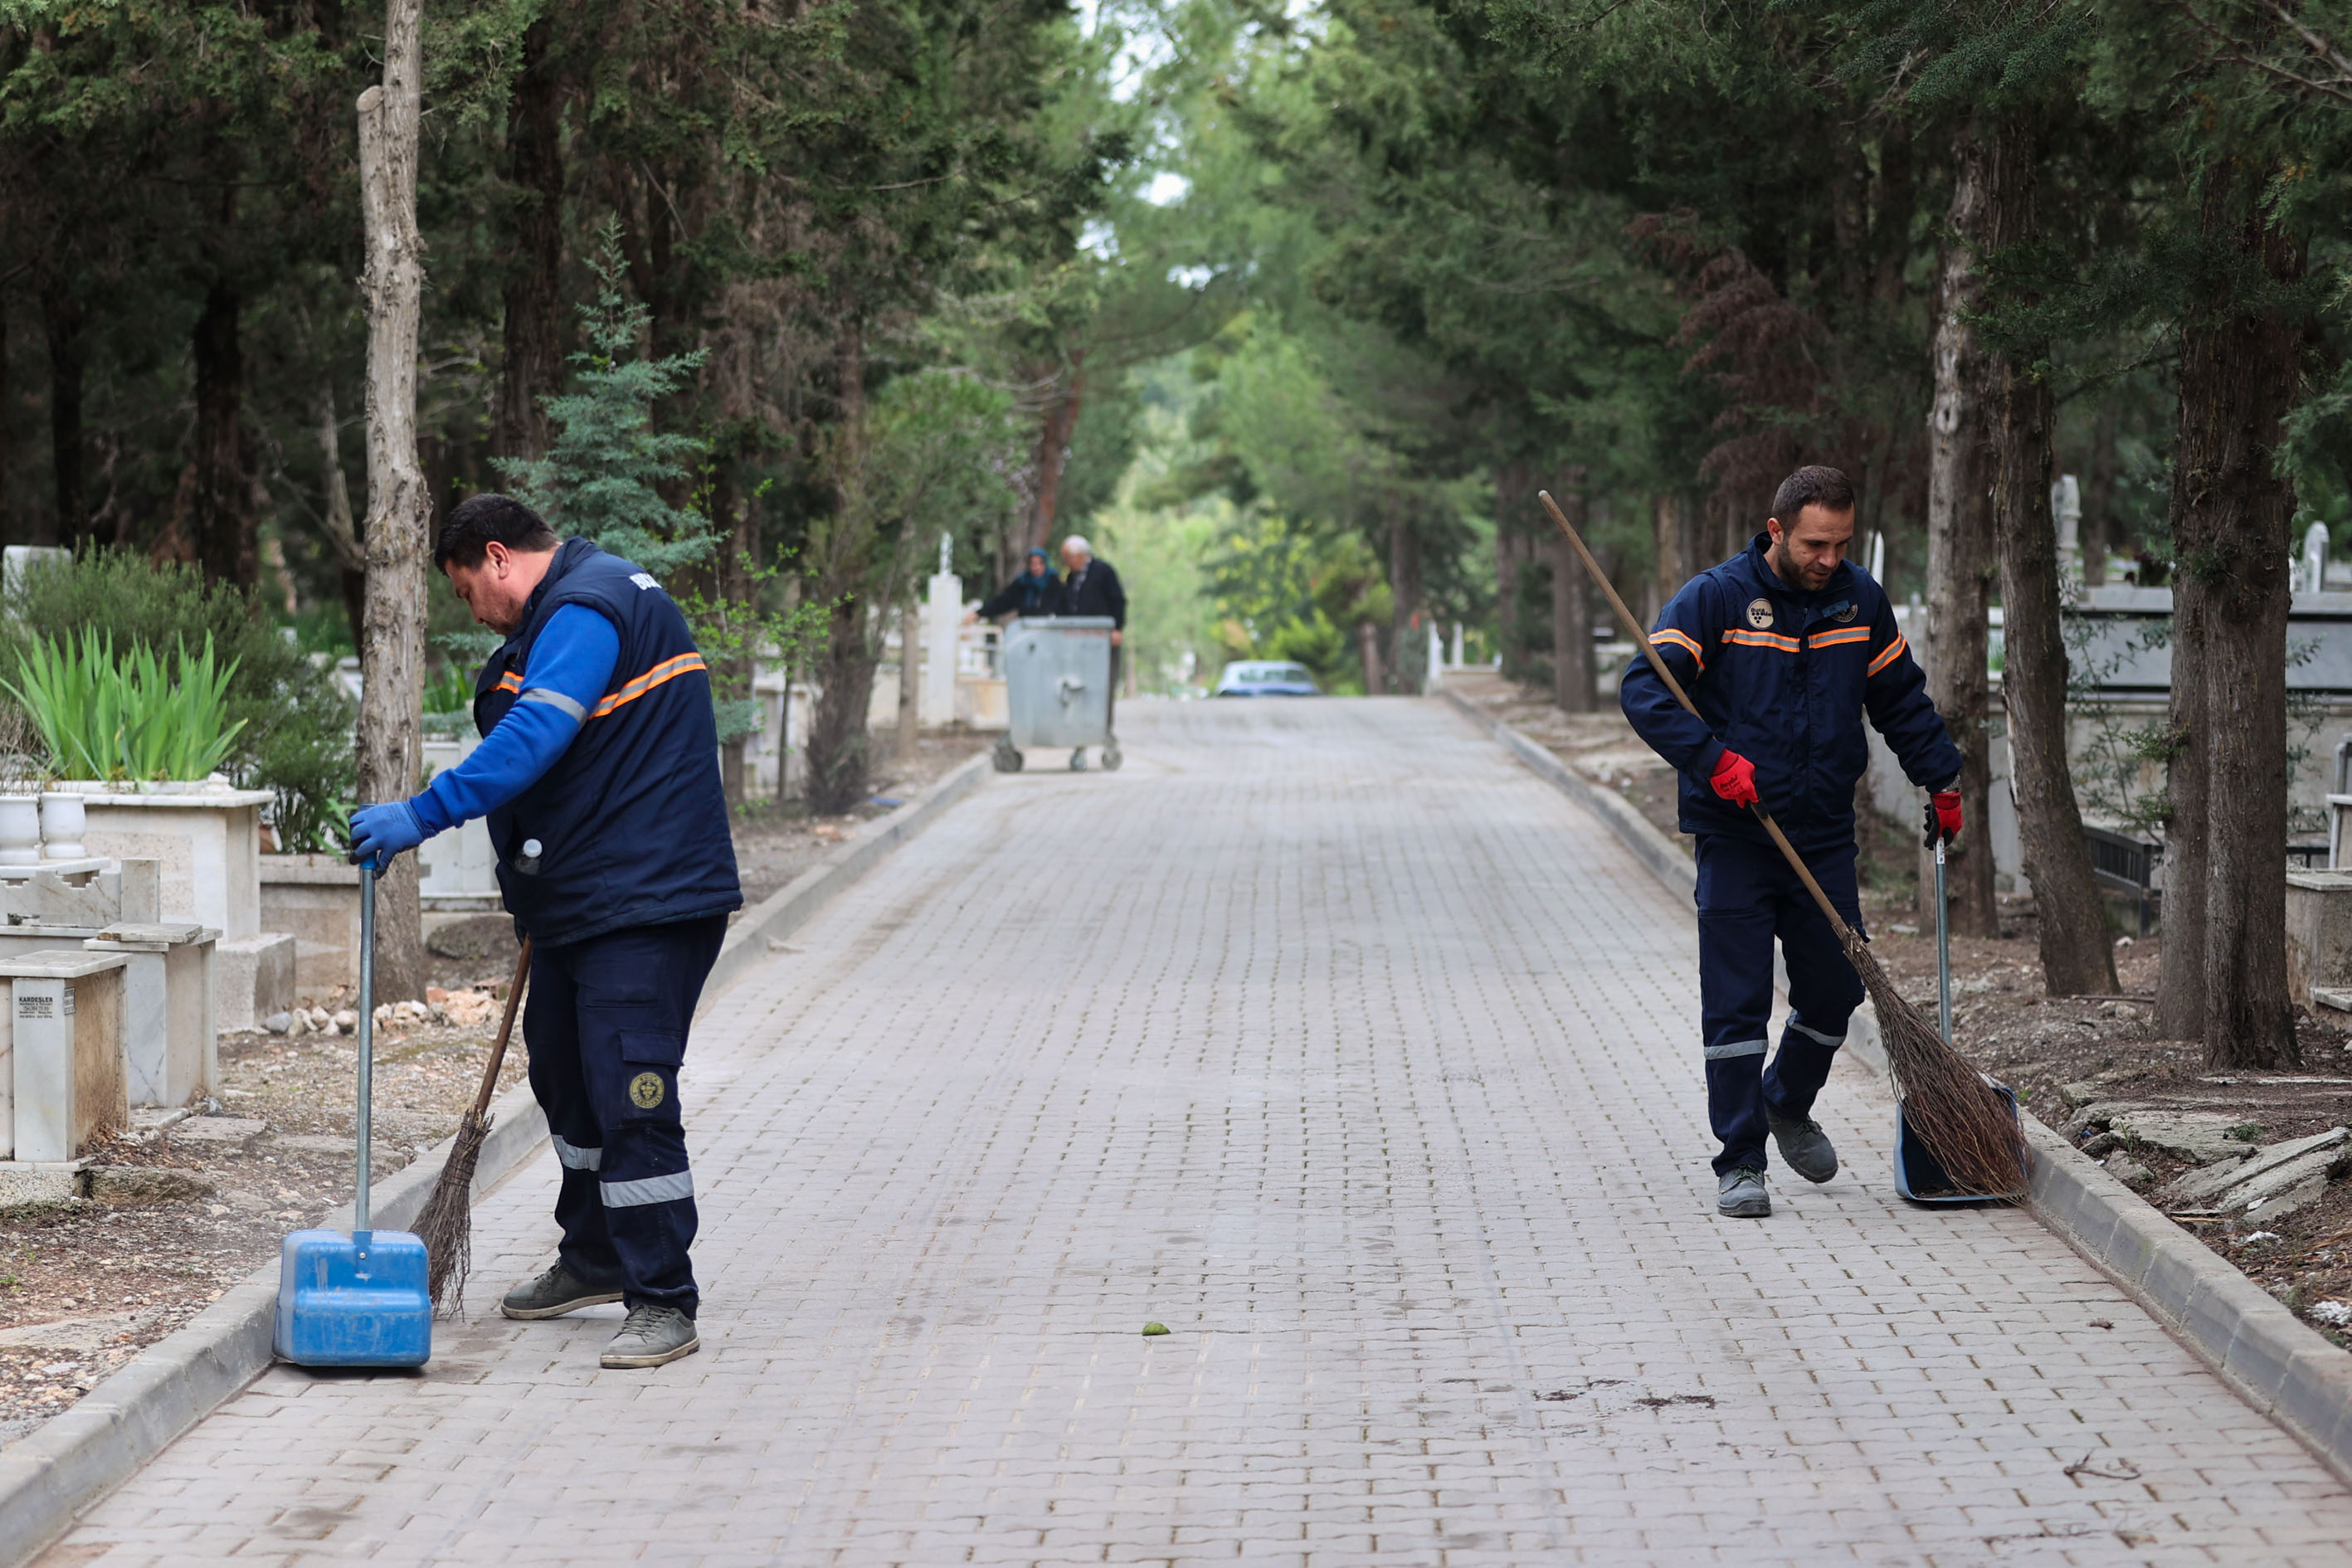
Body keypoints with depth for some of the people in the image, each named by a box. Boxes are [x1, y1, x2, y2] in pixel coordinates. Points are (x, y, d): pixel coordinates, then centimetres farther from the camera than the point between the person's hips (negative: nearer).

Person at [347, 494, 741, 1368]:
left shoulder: (586, 610, -16)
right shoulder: (572, 609, 19)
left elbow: (532, 739, -30)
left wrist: (424, 814, -35)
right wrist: (528, 886, 29)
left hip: (645, 905, -11)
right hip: (580, 903, 11)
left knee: (630, 1097, -13)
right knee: (566, 1079, 21)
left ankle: (664, 1305, -10)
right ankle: (595, 1262, 37)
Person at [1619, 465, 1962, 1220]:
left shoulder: (1860, 600, 5)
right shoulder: (1716, 599, -10)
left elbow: (1901, 700, 19)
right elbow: (1645, 690, -17)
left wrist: (1942, 781, 16)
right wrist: (1713, 760, -27)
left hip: (1824, 838, 4)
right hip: (1736, 839, -4)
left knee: (1836, 989, 9)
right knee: (1735, 1005, -5)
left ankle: (1789, 1105, 36)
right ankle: (1740, 1162, 1)